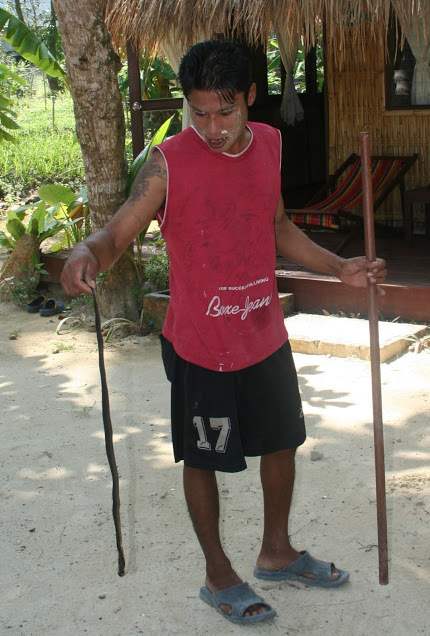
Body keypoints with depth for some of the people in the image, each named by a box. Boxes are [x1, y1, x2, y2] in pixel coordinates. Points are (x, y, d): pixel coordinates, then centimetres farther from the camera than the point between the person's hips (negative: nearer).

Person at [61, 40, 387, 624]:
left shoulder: (269, 144, 0)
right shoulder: (169, 163, -17)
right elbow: (117, 232, -17)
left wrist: (340, 268, 7)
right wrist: (88, 254, -40)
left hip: (266, 335, 6)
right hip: (200, 346, -6)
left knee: (281, 441, 19)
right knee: (203, 460, 10)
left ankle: (277, 552, 42)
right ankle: (219, 577, 31)